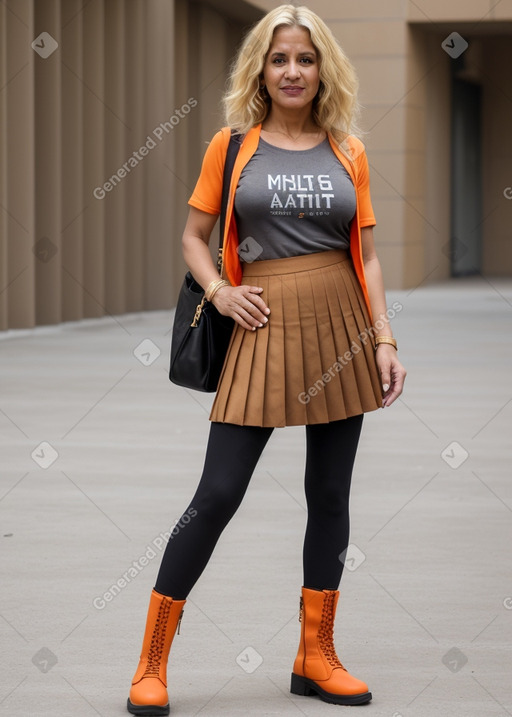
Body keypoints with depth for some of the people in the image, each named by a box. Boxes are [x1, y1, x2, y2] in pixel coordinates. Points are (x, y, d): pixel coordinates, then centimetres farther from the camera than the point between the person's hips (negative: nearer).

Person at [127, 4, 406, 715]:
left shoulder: (348, 151, 8)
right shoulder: (232, 146, 4)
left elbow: (367, 254, 9)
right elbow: (193, 236, 11)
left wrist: (385, 341, 2)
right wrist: (219, 291, -6)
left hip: (342, 327, 3)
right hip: (264, 327, -2)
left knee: (330, 494, 7)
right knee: (218, 494, -7)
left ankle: (316, 656, 18)